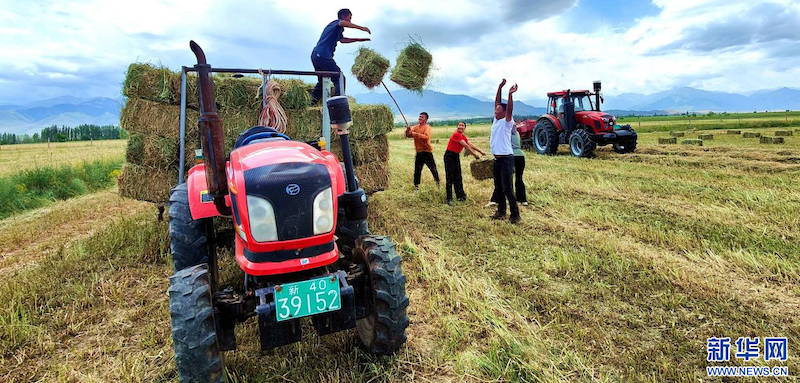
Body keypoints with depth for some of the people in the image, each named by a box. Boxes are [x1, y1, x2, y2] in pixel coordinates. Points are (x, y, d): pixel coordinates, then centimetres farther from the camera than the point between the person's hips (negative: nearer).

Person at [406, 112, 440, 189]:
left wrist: (416, 134, -29)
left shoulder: (427, 127, -10)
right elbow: (408, 135, -1)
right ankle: (416, 185, 15)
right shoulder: (415, 127, 7)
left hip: (427, 151, -5)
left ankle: (437, 181, 28)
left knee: (433, 168, 7)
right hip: (419, 152, 5)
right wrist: (408, 130, -21)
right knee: (417, 169, 6)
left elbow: (426, 137, -27)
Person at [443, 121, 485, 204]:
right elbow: (466, 146, -20)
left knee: (458, 176, 14)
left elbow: (471, 145, 10)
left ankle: (460, 195, 24)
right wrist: (475, 155, -15)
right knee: (450, 178, -6)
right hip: (449, 156, -9)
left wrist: (481, 152, 6)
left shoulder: (463, 136, 8)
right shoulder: (456, 135, -19)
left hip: (456, 156, 9)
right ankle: (449, 199, -2)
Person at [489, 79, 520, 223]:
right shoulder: (496, 120, 11)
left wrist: (510, 94, -34)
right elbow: (497, 102, 12)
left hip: (506, 158, -8)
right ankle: (501, 211, 25)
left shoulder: (507, 122, -8)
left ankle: (515, 215, -1)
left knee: (507, 188, -8)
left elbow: (509, 109, -25)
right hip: (497, 158, 8)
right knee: (498, 187, 14)